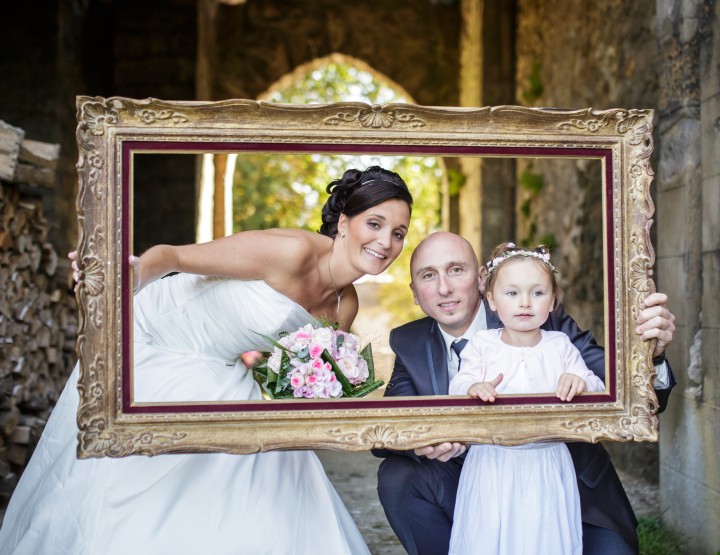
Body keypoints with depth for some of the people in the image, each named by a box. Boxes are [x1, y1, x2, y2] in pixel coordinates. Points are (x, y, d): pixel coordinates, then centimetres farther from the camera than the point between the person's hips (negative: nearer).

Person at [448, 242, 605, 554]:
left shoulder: (560, 346, 2)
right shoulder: (481, 345, -1)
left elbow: (597, 388, -2)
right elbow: (458, 386, -11)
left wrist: (581, 382, -26)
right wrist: (473, 388, -34)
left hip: (547, 465, 1)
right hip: (492, 465, -1)